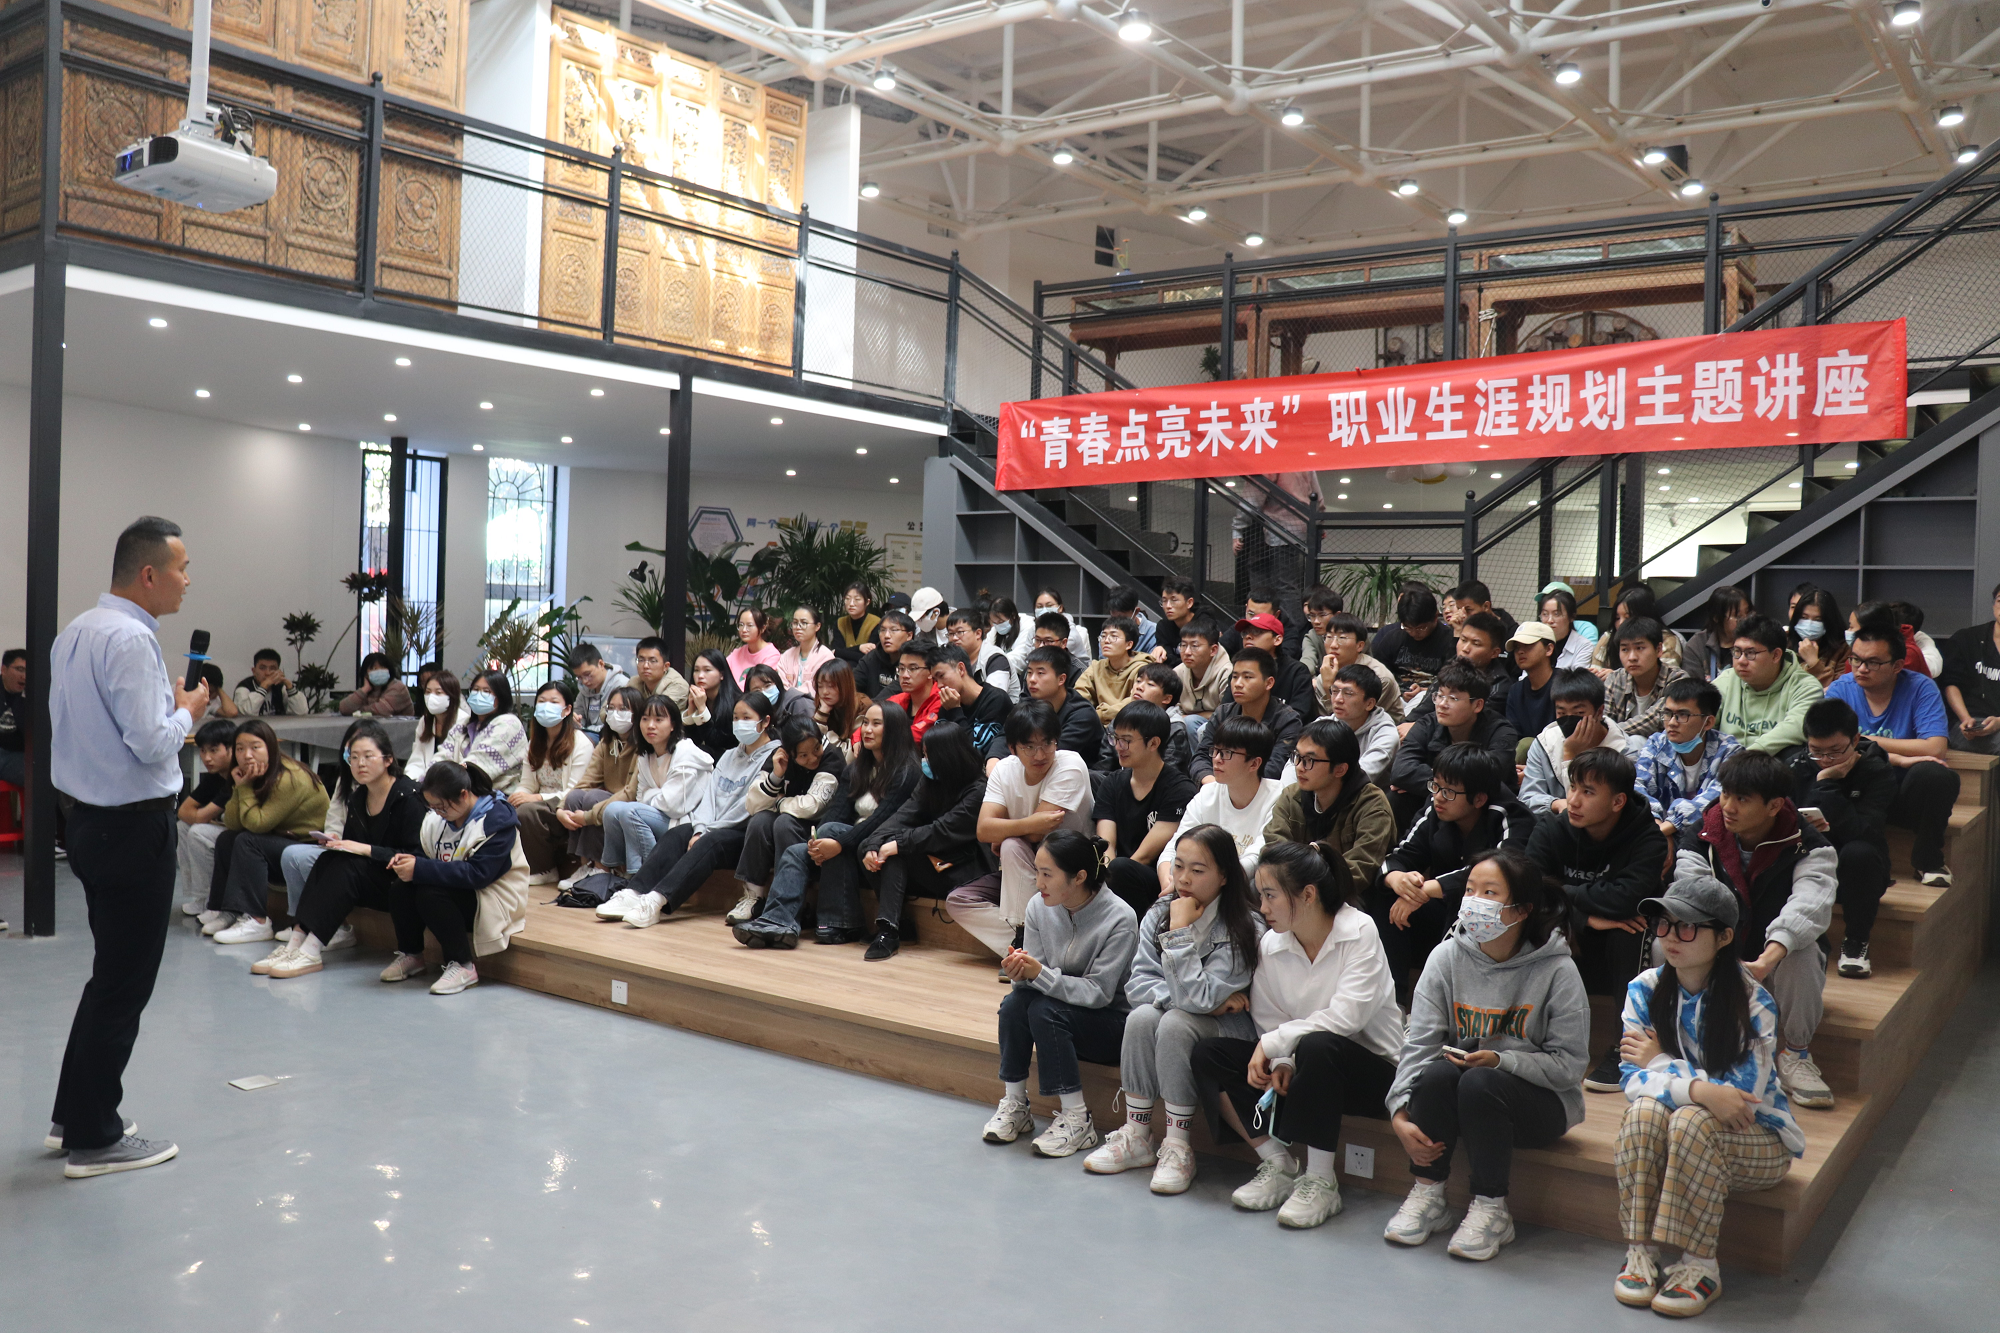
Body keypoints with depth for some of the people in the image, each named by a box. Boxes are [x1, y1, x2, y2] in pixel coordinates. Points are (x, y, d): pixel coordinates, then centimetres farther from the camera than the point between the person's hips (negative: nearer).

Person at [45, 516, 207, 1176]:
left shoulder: (75, 631, 11)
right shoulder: (130, 638, -20)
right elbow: (152, 743, -23)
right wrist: (187, 709, -7)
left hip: (89, 818, 10)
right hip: (134, 825, -10)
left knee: (112, 972, 20)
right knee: (124, 982, 0)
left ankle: (72, 1116, 29)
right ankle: (93, 1139, 9)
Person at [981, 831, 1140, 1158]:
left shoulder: (1119, 919, -22)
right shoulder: (1039, 906, -8)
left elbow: (1098, 992, -23)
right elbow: (1035, 976, -4)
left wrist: (1040, 974, -33)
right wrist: (1021, 975, -29)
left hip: (1112, 1022, -5)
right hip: (1059, 1004, 5)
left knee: (1044, 1009, -30)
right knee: (1014, 1001, -25)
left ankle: (1077, 1120, -19)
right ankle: (1014, 1105, -9)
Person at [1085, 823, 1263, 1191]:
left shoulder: (1244, 929, -19)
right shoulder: (1159, 913, -3)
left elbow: (1196, 997, -27)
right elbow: (1137, 984, -10)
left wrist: (1180, 930, -27)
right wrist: (1204, 1000, -21)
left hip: (1227, 1029, -5)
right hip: (1180, 1011, 5)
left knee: (1174, 1023, -32)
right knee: (1141, 1018, -26)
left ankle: (1178, 1148, -22)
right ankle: (1136, 1137, -14)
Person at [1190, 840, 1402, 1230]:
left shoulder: (1359, 932, -15)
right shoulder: (1269, 945, 0)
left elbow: (1346, 1016, -24)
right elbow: (1269, 1022, 0)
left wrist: (1273, 1042, -19)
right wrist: (1279, 1062, -20)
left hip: (1373, 1068, -6)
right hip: (1308, 1066, 6)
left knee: (1317, 1046, -39)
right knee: (1207, 1054, -10)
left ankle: (1319, 1182, -23)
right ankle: (1278, 1164, -8)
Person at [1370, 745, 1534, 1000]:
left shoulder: (1510, 819, -19)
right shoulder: (1434, 812, -3)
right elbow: (1399, 856, -4)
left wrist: (1428, 889, -38)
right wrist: (1396, 879, -30)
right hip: (1446, 915, 6)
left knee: (1465, 898, -36)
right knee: (1376, 891, -12)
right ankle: (1392, 995, -14)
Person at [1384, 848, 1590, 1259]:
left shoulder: (1557, 970, -12)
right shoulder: (1447, 957, -5)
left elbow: (1570, 1064, -13)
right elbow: (1419, 1041, -12)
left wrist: (1500, 1061, -26)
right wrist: (1400, 1112, -24)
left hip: (1541, 1102, -3)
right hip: (1455, 1095, 3)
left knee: (1480, 1083, -33)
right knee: (1437, 1073, -29)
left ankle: (1491, 1209, -16)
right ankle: (1427, 1194, -12)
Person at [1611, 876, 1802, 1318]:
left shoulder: (1753, 1002, -18)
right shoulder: (1645, 989, -7)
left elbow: (1742, 1097, -24)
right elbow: (1633, 1078, -14)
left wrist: (1660, 1063, -17)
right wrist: (1698, 1087, -33)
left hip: (1755, 1139, -3)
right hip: (1679, 1135, 3)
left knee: (1693, 1120, -34)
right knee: (1645, 1110, -30)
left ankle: (1699, 1266, -23)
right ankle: (1640, 1253, -22)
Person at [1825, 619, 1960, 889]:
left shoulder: (1920, 688, -6)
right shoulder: (1841, 690, -2)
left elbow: (1935, 748, -19)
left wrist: (1870, 741, -14)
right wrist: (1897, 758, -25)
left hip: (1903, 797, 0)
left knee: (1934, 773, -33)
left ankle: (1928, 859, -7)